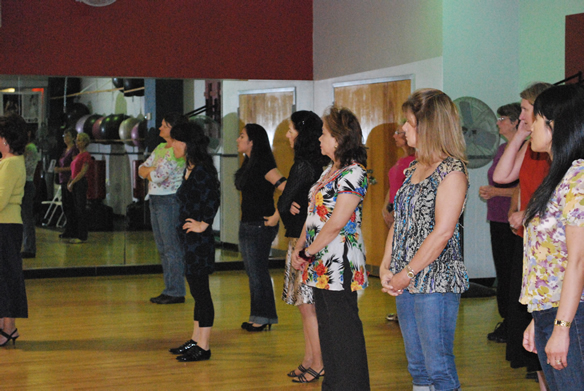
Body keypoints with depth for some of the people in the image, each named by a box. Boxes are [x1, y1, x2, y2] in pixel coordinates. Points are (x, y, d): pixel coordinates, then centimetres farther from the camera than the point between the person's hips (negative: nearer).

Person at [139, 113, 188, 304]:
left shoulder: (178, 151, -14)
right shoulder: (160, 148, 15)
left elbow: (159, 176, -20)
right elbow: (142, 169, 14)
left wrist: (149, 172, 1)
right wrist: (152, 170, -6)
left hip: (170, 201, -10)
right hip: (155, 200, 10)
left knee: (172, 248, -5)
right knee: (162, 248, 12)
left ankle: (176, 292, 0)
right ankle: (169, 290, 18)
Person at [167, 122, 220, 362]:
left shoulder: (201, 171, -17)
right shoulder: (190, 169, 13)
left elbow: (212, 200, -28)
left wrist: (203, 224, -19)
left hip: (199, 241, -10)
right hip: (190, 241, 10)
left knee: (201, 292, -4)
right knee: (198, 292, 16)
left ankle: (203, 348, 2)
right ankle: (196, 341, 25)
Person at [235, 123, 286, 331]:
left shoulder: (263, 164, -16)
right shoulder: (248, 163, 12)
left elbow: (286, 189, -26)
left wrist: (276, 216, -23)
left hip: (260, 226, -10)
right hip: (247, 224, 10)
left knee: (258, 273, -2)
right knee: (252, 272, 13)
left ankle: (263, 318, 8)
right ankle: (257, 317, 21)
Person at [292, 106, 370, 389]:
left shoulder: (353, 174, -15)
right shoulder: (329, 171, 15)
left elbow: (335, 224, -20)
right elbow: (313, 215, 17)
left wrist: (309, 252, -11)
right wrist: (299, 249, 7)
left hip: (339, 266, -10)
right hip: (320, 267, 10)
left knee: (343, 331, -3)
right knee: (326, 330, 15)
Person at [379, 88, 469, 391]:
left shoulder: (451, 170, -10)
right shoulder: (413, 168, 15)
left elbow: (443, 232, -17)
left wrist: (407, 273, -15)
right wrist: (386, 267, 4)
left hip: (436, 282, -8)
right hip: (405, 284, 8)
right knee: (417, 366, 13)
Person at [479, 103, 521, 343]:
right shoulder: (502, 149, 16)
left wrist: (496, 192, -15)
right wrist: (487, 192, 8)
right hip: (497, 218, 9)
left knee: (513, 272, -5)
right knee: (502, 271, 11)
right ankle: (506, 321, 19)